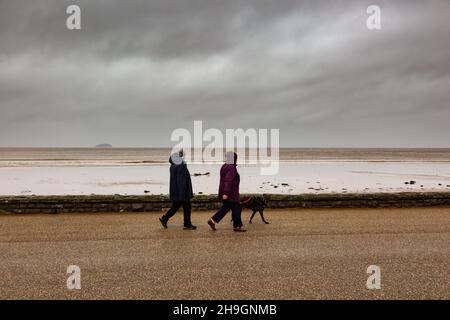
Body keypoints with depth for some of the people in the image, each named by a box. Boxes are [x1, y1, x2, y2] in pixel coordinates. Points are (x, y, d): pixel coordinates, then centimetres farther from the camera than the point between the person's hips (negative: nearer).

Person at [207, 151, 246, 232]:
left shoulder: (224, 166, 12)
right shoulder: (231, 168, -18)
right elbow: (228, 181, -25)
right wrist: (226, 193, -28)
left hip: (225, 191, 10)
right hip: (230, 193, -9)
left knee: (225, 208, 14)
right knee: (236, 208, 1)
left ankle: (213, 220, 8)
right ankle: (237, 226, 8)